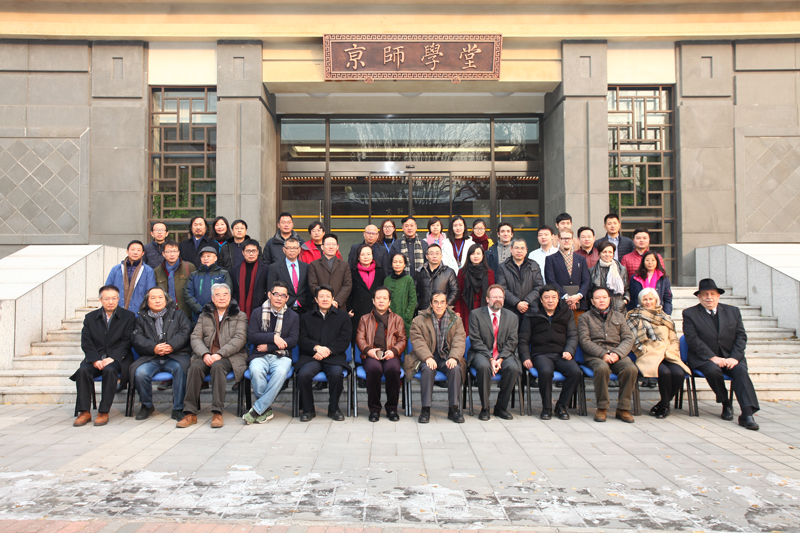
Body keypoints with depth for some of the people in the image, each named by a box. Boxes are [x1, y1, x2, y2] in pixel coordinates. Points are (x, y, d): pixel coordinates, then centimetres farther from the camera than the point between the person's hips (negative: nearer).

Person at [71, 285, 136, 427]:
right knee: (83, 370, -27)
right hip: (95, 358, 3)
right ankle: (84, 412, -20)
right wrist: (95, 359, -14)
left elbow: (127, 342, -4)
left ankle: (104, 412, -25)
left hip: (117, 358, -3)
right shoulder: (90, 317, 12)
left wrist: (112, 358, -18)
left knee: (110, 370, -34)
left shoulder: (128, 316, 4)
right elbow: (86, 343, 3)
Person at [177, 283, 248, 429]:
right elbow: (195, 337, 7)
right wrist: (205, 354, -13)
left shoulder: (239, 316, 12)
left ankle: (217, 413, -33)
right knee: (195, 367, -29)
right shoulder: (204, 316, 20)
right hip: (206, 356, 3)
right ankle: (190, 413, -26)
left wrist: (220, 354, -16)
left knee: (217, 366, -35)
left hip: (229, 357, -2)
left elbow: (240, 339, -3)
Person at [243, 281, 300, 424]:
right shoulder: (257, 312, 12)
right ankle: (266, 409, -18)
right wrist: (273, 337, -12)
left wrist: (268, 346, -7)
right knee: (256, 370, -34)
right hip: (260, 355, 0)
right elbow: (251, 337, 1)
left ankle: (257, 410, -26)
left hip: (281, 356, 0)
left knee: (281, 371, -35)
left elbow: (293, 341, 0)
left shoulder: (293, 316, 12)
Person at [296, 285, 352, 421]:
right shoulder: (306, 317, 20)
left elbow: (344, 340, 4)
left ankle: (333, 409, -8)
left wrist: (328, 350, -10)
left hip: (334, 356, -1)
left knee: (337, 373, -33)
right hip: (311, 356, 1)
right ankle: (308, 409, -7)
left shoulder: (342, 316, 15)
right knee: (303, 374, -30)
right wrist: (316, 347, -13)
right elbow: (302, 340, 7)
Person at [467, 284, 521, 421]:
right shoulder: (475, 314, 2)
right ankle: (484, 408, -19)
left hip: (504, 355, 2)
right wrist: (490, 359, -17)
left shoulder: (512, 317, 10)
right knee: (484, 366, -36)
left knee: (513, 367, -30)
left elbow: (511, 342, 2)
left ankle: (501, 407, -11)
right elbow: (475, 341, -6)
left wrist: (500, 359, -15)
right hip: (481, 354, -2)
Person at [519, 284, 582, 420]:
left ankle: (561, 406, -8)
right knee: (546, 371, -36)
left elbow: (573, 336, 10)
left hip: (561, 354, 2)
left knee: (576, 372, -28)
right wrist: (526, 358, -4)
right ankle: (546, 408, -14)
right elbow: (523, 339, 10)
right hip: (541, 354, -2)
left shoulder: (566, 313, 15)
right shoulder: (532, 316, 10)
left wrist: (569, 351, -9)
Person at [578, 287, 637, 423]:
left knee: (631, 369, -30)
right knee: (602, 368, -37)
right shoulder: (585, 317, 14)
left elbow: (628, 339, 11)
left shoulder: (619, 316, 23)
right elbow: (584, 340, 1)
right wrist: (603, 354, -13)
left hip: (618, 355, 3)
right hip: (594, 356, -2)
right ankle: (601, 408, -19)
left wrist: (617, 354, -8)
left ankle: (623, 409, -16)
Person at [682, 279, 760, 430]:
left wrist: (734, 358, -11)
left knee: (741, 371, -27)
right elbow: (693, 340, -7)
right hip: (704, 359, -2)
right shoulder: (689, 314, 3)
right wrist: (713, 358, -18)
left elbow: (741, 336, 6)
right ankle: (726, 404, -9)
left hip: (731, 358, 3)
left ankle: (747, 414, -34)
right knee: (713, 370, -33)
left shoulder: (733, 311, 13)